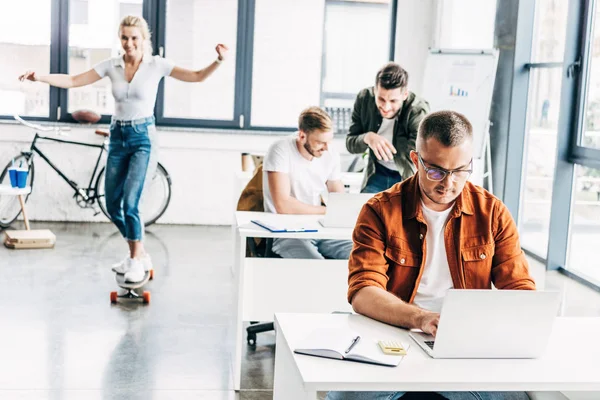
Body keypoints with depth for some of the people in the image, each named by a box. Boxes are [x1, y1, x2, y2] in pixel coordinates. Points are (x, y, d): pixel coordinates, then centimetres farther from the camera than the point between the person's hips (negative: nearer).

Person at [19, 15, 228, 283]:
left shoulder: (156, 65, -5)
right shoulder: (112, 66, 3)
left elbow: (198, 76, -10)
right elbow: (73, 81, 1)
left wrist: (219, 61, -27)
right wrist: (41, 77, -12)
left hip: (143, 138, -5)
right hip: (118, 137, 5)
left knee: (130, 203, -16)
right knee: (112, 204, 7)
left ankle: (136, 261, 1)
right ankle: (138, 254, 26)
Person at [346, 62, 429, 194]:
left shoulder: (418, 110, -27)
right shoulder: (364, 98, -15)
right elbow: (350, 144, -11)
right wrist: (367, 137, -30)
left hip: (408, 178, -3)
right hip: (377, 174, 3)